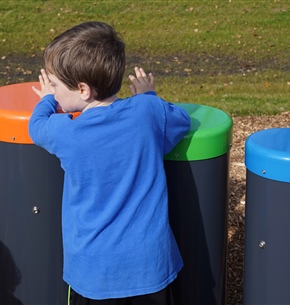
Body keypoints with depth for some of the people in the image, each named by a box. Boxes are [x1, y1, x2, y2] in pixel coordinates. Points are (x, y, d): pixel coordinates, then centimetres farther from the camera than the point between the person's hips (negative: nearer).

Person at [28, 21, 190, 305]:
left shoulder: (65, 132, -14)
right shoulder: (148, 111, -10)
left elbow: (37, 127, 11)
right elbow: (182, 120, 13)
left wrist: (47, 101, 31)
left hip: (95, 268, -2)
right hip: (151, 261, 2)